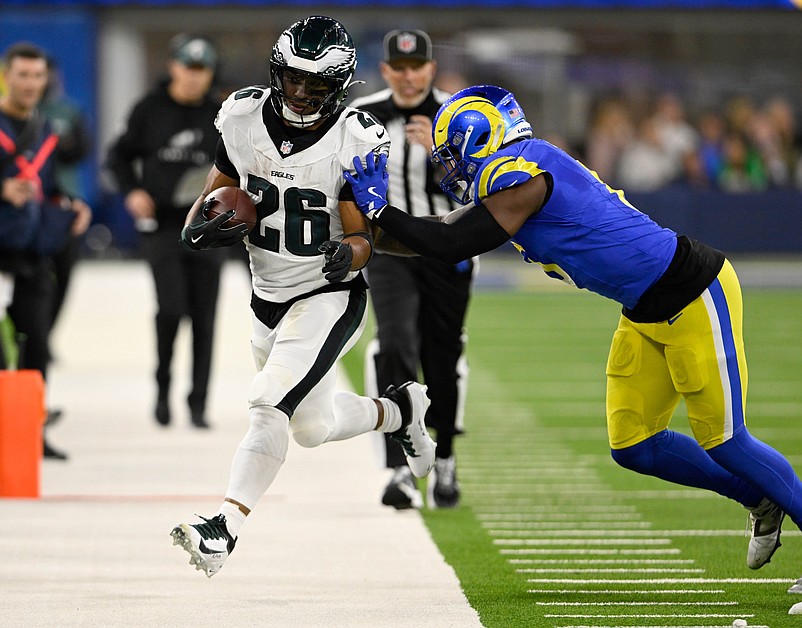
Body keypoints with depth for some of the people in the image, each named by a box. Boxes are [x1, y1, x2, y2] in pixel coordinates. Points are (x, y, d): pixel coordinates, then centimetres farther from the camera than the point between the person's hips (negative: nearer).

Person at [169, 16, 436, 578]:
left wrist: (348, 253, -38)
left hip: (329, 296, -6)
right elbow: (216, 194, 4)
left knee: (272, 406, -22)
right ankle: (398, 410, 45)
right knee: (314, 425, 19)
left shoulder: (352, 143, -18)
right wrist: (201, 228, -19)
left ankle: (225, 528, -26)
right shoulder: (245, 121, -7)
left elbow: (364, 237, -15)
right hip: (268, 297, 6)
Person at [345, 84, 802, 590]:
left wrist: (378, 209, -13)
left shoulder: (519, 177, -19)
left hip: (694, 296, -10)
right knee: (633, 447, 10)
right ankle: (760, 499, 25)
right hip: (646, 314, 10)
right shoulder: (526, 170, 10)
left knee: (723, 442, -4)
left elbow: (452, 247, -21)